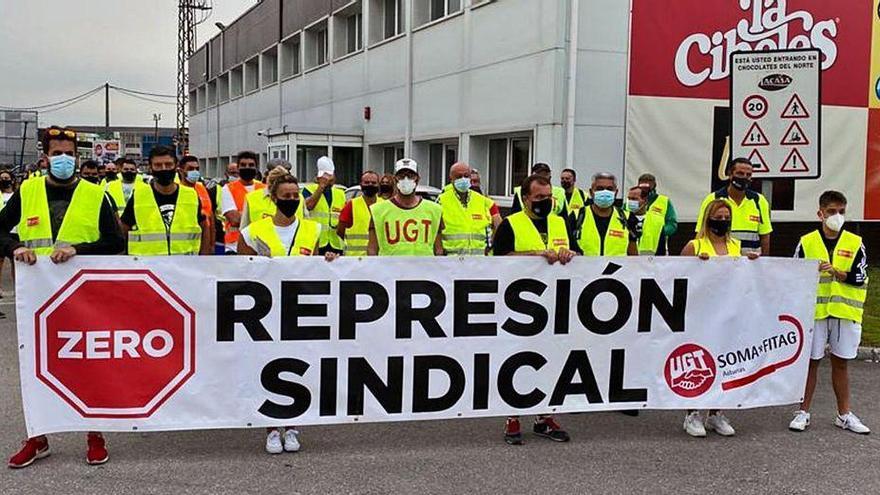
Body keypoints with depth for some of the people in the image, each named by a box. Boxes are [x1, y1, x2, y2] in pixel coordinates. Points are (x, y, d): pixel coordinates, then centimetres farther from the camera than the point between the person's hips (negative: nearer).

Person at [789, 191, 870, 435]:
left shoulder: (855, 244, 3)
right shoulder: (806, 242, 2)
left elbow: (859, 277, -6)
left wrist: (836, 272, -18)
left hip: (844, 312, 1)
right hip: (814, 310, -1)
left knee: (840, 362, 10)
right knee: (811, 361, 5)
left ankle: (844, 415, 21)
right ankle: (803, 412, 14)